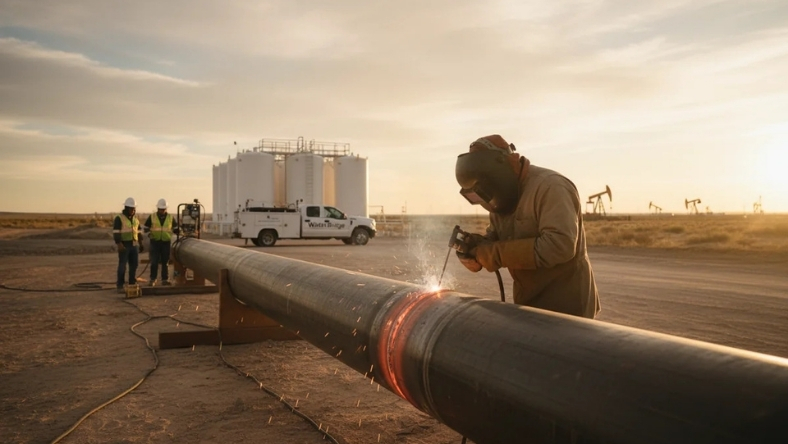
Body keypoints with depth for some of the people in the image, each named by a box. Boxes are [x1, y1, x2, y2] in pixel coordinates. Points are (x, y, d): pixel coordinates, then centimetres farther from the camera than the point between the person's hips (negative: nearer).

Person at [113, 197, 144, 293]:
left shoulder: (135, 219, 11)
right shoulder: (119, 218, -10)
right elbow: (116, 233, -16)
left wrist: (141, 244, 14)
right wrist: (119, 245, -27)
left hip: (134, 245, 6)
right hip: (124, 245, -6)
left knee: (134, 264, 6)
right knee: (122, 265, -7)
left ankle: (132, 284, 15)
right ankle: (120, 286, -3)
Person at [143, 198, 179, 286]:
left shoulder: (171, 218, 6)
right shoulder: (152, 217, 2)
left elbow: (175, 229, 14)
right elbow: (146, 228, 8)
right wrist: (149, 233, -12)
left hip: (166, 243, 1)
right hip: (155, 242, -1)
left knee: (165, 262, 4)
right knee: (154, 262, -5)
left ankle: (165, 280, 9)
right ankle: (152, 279, 3)